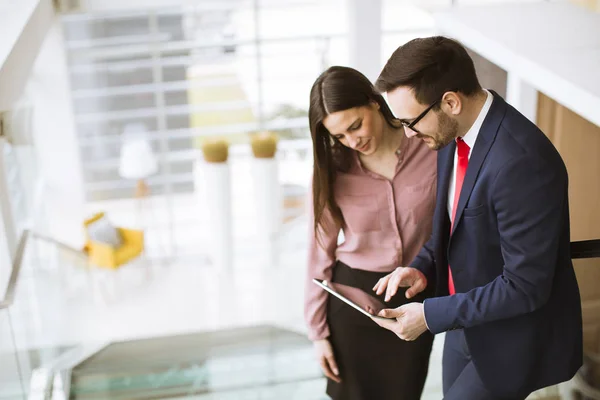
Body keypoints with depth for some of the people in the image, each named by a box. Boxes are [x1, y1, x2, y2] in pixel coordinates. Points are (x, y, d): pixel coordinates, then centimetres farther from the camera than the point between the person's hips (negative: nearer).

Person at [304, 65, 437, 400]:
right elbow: (321, 250, -3)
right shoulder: (332, 168, -9)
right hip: (354, 296, 0)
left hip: (416, 298, 0)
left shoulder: (431, 147, -13)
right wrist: (318, 330, 0)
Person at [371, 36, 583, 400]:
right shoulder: (454, 134, -5)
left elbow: (524, 287, -27)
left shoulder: (522, 161, -32)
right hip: (467, 323, 8)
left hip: (513, 339, -8)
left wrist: (430, 315, -22)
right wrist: (423, 266, -6)